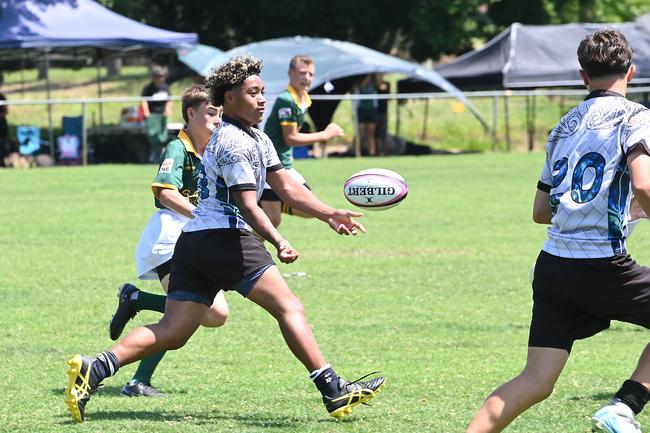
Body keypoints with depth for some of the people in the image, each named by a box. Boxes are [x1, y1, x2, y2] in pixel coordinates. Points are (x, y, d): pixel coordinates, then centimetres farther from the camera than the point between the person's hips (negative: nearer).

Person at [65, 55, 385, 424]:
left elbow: (287, 187, 23)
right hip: (225, 237, -10)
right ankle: (334, 391, -8)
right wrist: (279, 243, -27)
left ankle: (94, 370, -10)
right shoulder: (234, 142, -10)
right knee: (289, 307, -6)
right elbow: (248, 206, -17)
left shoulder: (257, 139, 22)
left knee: (173, 332, 1)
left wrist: (329, 214, 14)